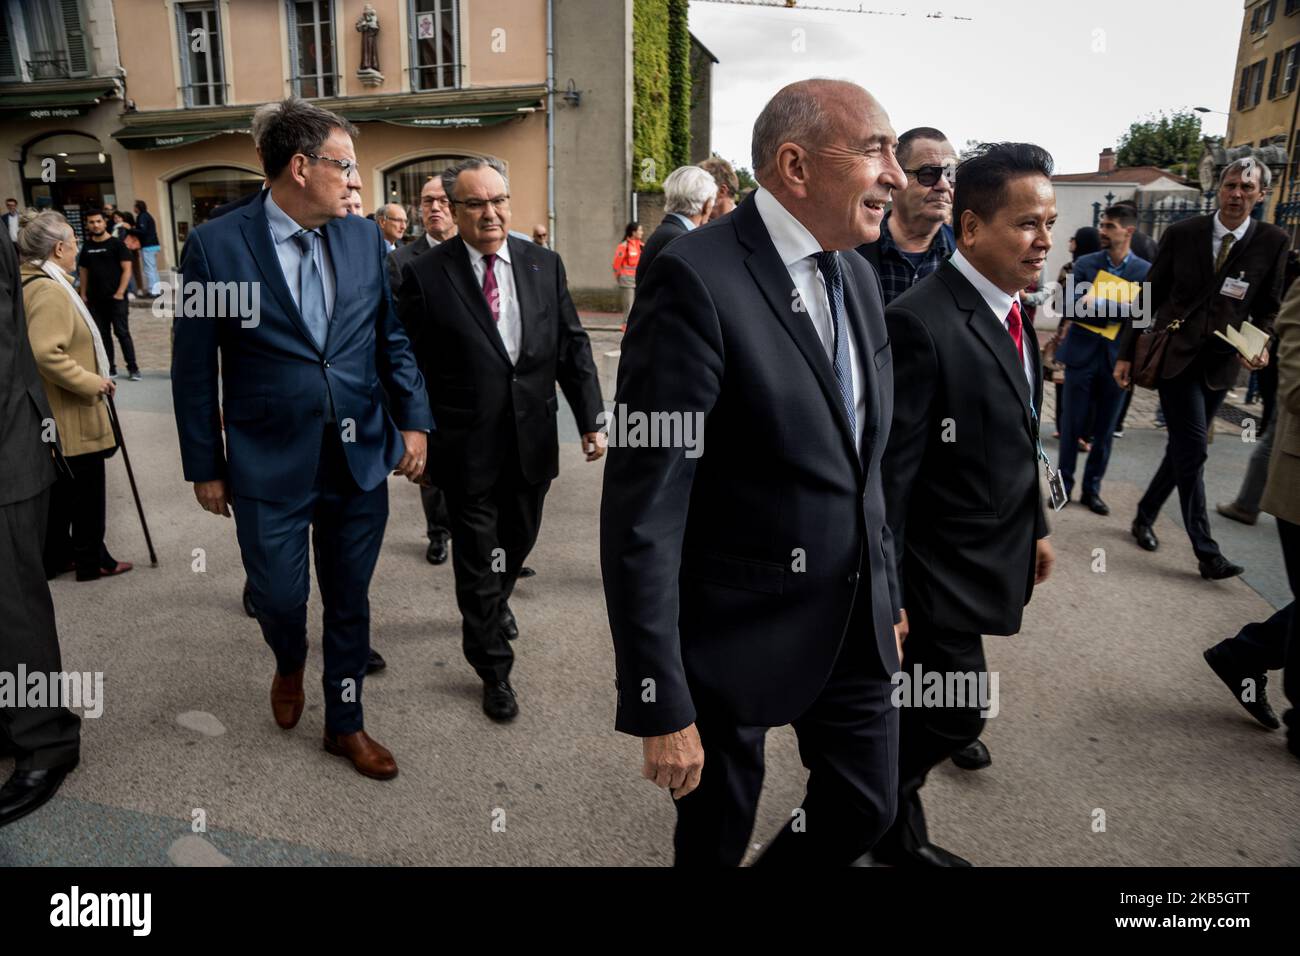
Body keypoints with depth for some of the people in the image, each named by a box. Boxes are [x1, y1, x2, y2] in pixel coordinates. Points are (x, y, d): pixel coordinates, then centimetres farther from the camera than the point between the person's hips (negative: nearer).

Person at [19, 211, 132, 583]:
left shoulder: (33, 283, 12)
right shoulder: (49, 289, -20)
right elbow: (45, 354, -29)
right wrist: (92, 384, -20)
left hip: (53, 413, 10)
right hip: (71, 413, -10)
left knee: (61, 489, 18)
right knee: (88, 489, 4)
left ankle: (56, 557, 29)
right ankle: (92, 561, 16)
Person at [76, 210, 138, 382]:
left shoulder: (117, 244, -3)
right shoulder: (87, 247, 10)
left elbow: (127, 269, -7)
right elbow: (84, 271, 15)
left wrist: (120, 292, -14)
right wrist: (83, 295, 8)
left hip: (116, 298, -5)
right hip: (95, 299, 5)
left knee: (122, 333, -3)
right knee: (102, 334, 8)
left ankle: (133, 368, 3)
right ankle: (110, 368, 15)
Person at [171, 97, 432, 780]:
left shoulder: (365, 238, 3)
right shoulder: (215, 245, -7)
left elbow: (392, 338, 8)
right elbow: (194, 368, -3)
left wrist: (413, 420, -2)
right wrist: (205, 467, -1)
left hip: (361, 459, 3)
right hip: (270, 466, -3)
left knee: (350, 601, 13)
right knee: (278, 596, 7)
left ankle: (345, 724, 33)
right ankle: (290, 667, 44)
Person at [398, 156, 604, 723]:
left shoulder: (544, 265, 2)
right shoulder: (425, 276, -8)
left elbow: (572, 347, 3)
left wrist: (591, 419, 0)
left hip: (532, 443, 4)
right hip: (466, 450, -3)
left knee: (517, 545, 22)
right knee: (478, 563, 8)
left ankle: (495, 605, 54)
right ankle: (494, 671, 26)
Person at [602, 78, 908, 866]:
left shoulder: (859, 276, 6)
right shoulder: (698, 279, -20)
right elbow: (642, 512, -23)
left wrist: (888, 594, 17)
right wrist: (661, 706, -21)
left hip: (858, 624, 7)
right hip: (740, 634, -7)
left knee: (867, 811, 20)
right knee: (719, 837, 15)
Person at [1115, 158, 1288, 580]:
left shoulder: (1273, 242, 1)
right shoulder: (1182, 233, -3)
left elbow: (1268, 308, 8)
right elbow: (1149, 296, 1)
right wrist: (1126, 353, 0)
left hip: (1220, 363, 3)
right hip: (1175, 353, -3)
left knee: (1184, 450, 9)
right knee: (1193, 450, -7)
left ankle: (1144, 517, 29)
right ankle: (1206, 551, 0)